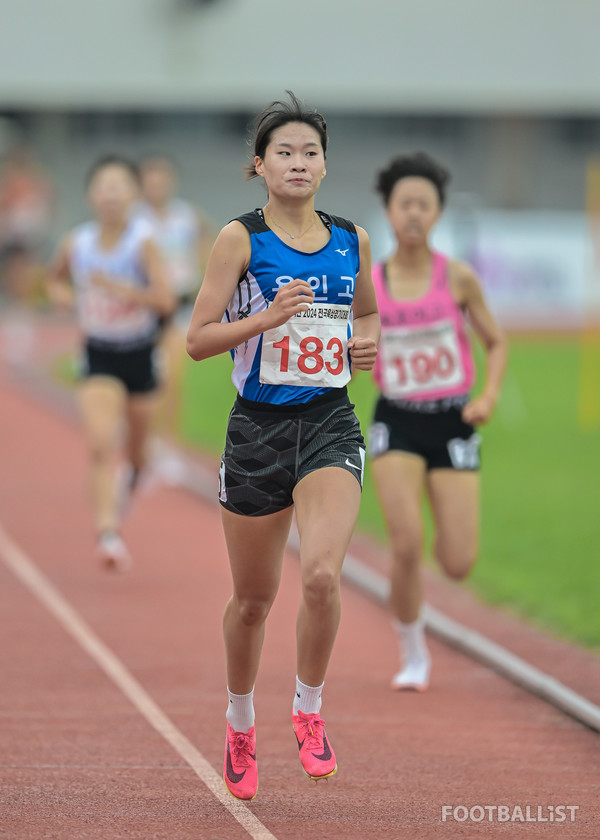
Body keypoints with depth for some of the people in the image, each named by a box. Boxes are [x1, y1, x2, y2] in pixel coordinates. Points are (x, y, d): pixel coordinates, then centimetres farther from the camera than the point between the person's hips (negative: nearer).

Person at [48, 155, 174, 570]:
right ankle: (108, 533, -23)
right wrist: (67, 298, -6)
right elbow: (56, 280, 16)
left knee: (136, 449, 17)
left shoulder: (143, 241, -16)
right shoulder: (76, 244, -6)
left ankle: (132, 480, 52)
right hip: (98, 355, 0)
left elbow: (165, 301, -24)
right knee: (101, 443, -19)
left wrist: (120, 288, -34)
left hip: (139, 354, 0)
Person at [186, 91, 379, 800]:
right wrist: (267, 317, -20)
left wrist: (369, 343, 2)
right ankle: (240, 724, 34)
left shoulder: (353, 241, 7)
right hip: (258, 427, -1)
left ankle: (309, 710, -1)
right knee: (252, 600, 10)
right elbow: (198, 340, -6)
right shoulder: (240, 239, -4)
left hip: (330, 424, 1)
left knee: (321, 574, -23)